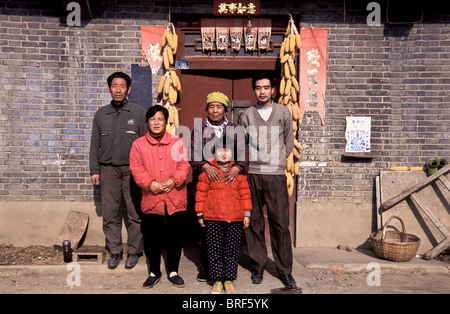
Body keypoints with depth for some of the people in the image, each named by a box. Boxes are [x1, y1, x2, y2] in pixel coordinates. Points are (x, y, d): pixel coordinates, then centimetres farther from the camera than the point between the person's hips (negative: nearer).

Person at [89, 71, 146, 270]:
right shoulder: (101, 114, 14)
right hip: (108, 170, 3)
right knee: (110, 214, 5)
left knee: (135, 213, 1)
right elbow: (95, 145, 15)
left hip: (132, 169, -3)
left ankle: (134, 251, 16)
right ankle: (115, 251, 19)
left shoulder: (139, 112, 4)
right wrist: (94, 170, 8)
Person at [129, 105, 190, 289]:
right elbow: (136, 168, -1)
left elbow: (184, 165, 0)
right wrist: (150, 183, -16)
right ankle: (154, 273, 29)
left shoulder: (177, 143, 7)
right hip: (151, 199, 0)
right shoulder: (138, 144, 6)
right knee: (153, 237, 10)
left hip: (175, 199, 0)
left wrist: (174, 180, -16)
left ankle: (173, 271, 27)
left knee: (175, 236, 9)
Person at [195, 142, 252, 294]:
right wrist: (200, 214, 5)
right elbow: (201, 193, 6)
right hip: (213, 217, -1)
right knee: (214, 249, 4)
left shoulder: (238, 172, 7)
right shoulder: (207, 171, 3)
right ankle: (217, 280, 18)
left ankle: (229, 279, 20)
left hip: (235, 218, 1)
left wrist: (246, 213, 7)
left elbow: (245, 193, 10)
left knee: (232, 249, 6)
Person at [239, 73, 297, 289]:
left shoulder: (283, 112, 7)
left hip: (276, 176, -1)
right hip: (252, 175, 1)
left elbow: (289, 143, 13)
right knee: (254, 223, 6)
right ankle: (258, 266, 21)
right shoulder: (247, 114, 9)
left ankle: (285, 270, 13)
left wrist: (277, 162, 9)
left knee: (280, 223, -1)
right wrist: (243, 164, 2)